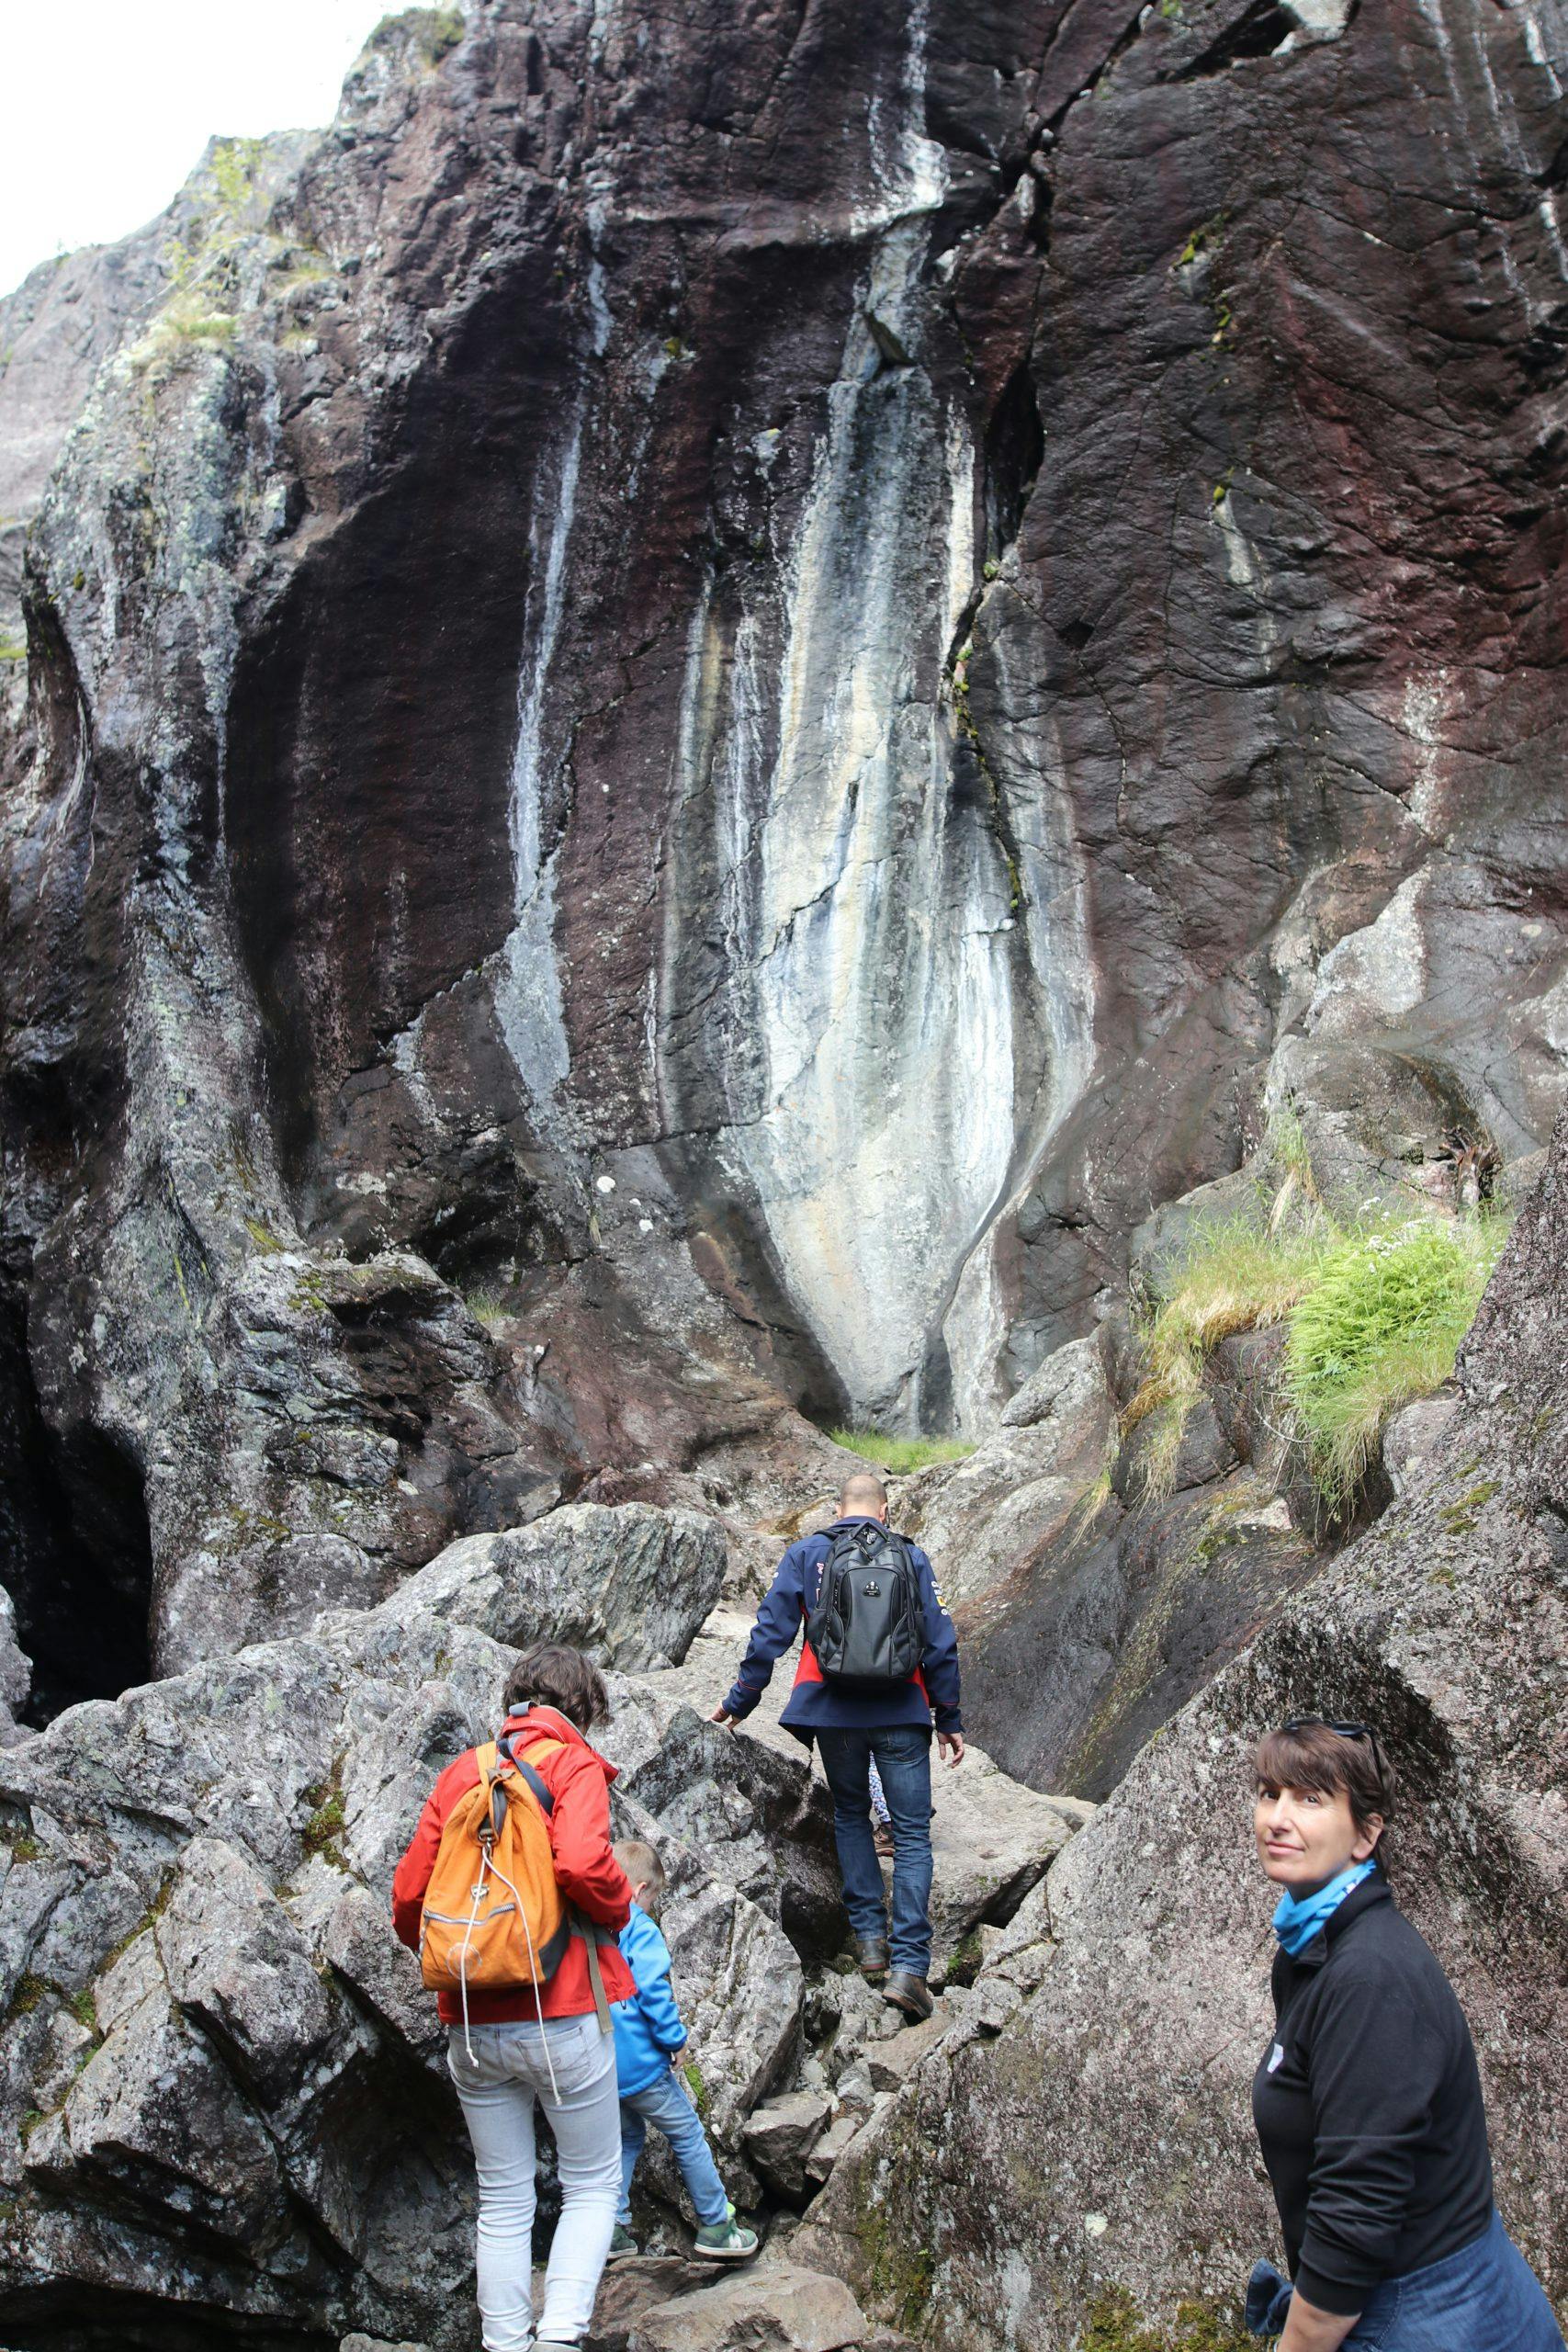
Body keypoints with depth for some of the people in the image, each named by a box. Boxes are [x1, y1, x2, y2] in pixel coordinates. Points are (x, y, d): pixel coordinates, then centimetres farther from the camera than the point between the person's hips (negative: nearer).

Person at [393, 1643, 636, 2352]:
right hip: (560, 2016, -4)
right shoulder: (573, 1764, -5)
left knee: (503, 2201, 16)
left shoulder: (461, 1772, 9)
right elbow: (582, 1863, -24)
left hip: (471, 2027, 4)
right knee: (593, 2185, 11)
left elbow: (408, 1899, 6)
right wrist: (622, 1909, -4)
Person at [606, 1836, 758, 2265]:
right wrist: (675, 2039, -6)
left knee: (626, 2136, 24)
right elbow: (653, 1991, -20)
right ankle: (716, 2226, 17)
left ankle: (611, 2230, 19)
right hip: (637, 2061, -6)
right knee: (688, 2134, 10)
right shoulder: (638, 1929, -14)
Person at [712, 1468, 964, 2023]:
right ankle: (908, 1966, -7)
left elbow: (770, 1633, 2)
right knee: (912, 1835, 3)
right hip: (901, 1714, -1)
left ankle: (869, 1939, 16)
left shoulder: (805, 1554, 4)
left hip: (831, 1710, 1)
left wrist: (739, 1703, 9)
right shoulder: (909, 1556, 4)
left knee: (851, 1815, 22)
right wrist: (950, 1720, 10)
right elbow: (940, 1643, 3)